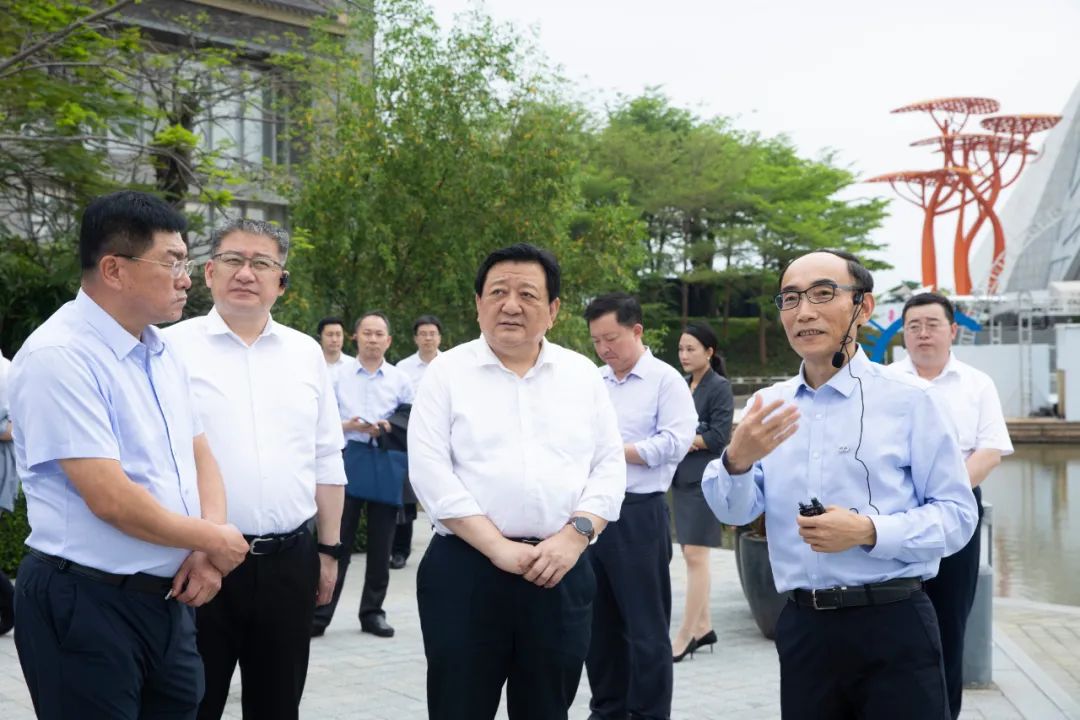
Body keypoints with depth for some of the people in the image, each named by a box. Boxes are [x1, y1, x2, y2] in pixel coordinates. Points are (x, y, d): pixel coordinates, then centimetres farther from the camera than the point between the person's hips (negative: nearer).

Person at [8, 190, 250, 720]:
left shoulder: (162, 349, 9)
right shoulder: (58, 357, -18)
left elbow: (197, 453, 13)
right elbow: (111, 499, -23)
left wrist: (206, 552, -4)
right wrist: (211, 541, -10)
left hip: (169, 597, 8)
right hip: (86, 605, -8)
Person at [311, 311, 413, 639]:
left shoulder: (400, 380, 6)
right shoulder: (339, 375, 4)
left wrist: (389, 429, -14)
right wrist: (347, 425, -17)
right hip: (348, 460, -1)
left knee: (380, 544, 8)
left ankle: (373, 612, 20)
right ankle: (320, 613, 4)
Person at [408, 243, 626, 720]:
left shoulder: (583, 374, 9)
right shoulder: (447, 372, 1)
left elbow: (609, 467, 6)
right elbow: (430, 472, -7)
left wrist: (574, 536, -10)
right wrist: (497, 547, -14)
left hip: (561, 572, 3)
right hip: (466, 569, -2)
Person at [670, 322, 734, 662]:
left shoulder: (719, 388, -5)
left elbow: (718, 435, -12)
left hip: (703, 480, -7)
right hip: (681, 478, 7)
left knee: (695, 555, -8)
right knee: (691, 555, 10)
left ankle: (685, 634, -5)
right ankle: (703, 627, 19)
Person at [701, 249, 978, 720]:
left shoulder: (908, 399, -6)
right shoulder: (767, 406, 7)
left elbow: (957, 514, -7)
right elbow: (733, 511, 1)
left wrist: (870, 531, -21)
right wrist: (737, 459, -18)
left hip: (892, 627, -3)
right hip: (802, 629, 4)